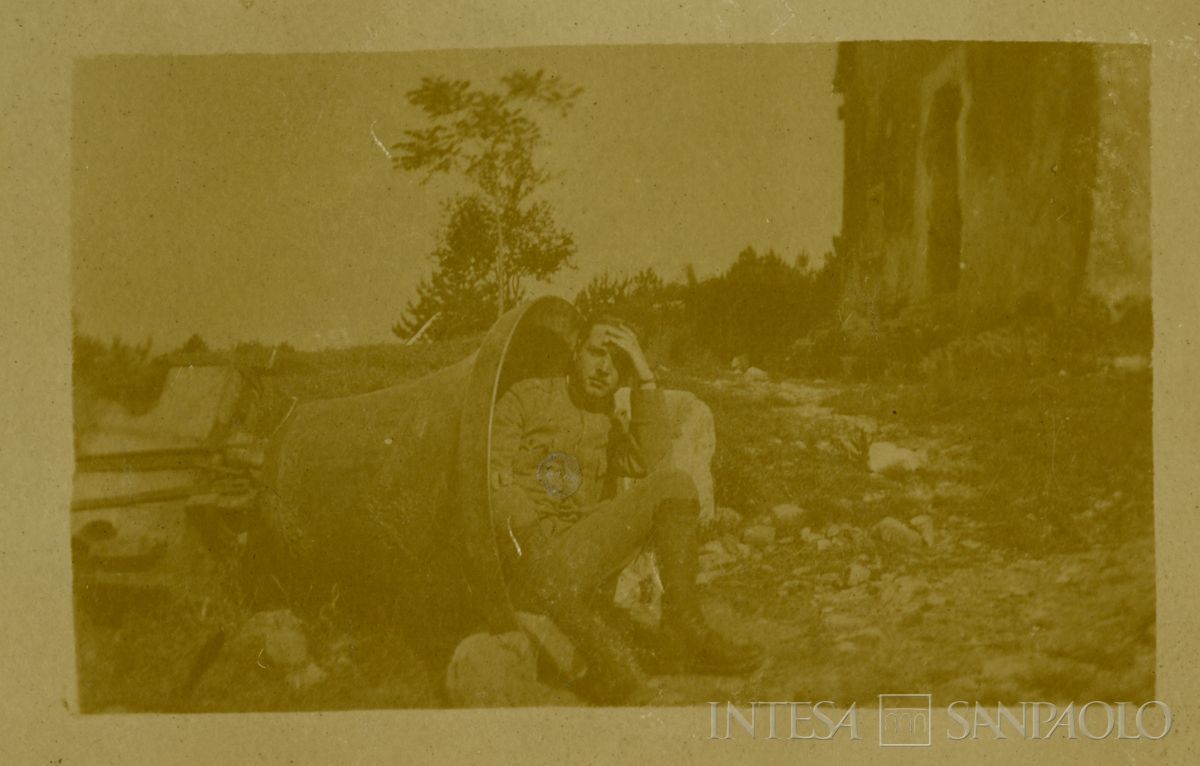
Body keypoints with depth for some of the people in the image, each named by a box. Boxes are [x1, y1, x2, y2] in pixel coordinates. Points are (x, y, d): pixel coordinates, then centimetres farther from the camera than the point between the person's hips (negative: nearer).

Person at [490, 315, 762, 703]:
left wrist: (645, 377, -5)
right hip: (528, 559, -5)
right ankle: (607, 652, -21)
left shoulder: (610, 426, 20)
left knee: (673, 485, -15)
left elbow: (651, 462, -4)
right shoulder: (526, 398, 7)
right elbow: (493, 482, -3)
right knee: (558, 576, -45)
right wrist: (534, 542, -20)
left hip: (585, 554, 5)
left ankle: (683, 631, -14)